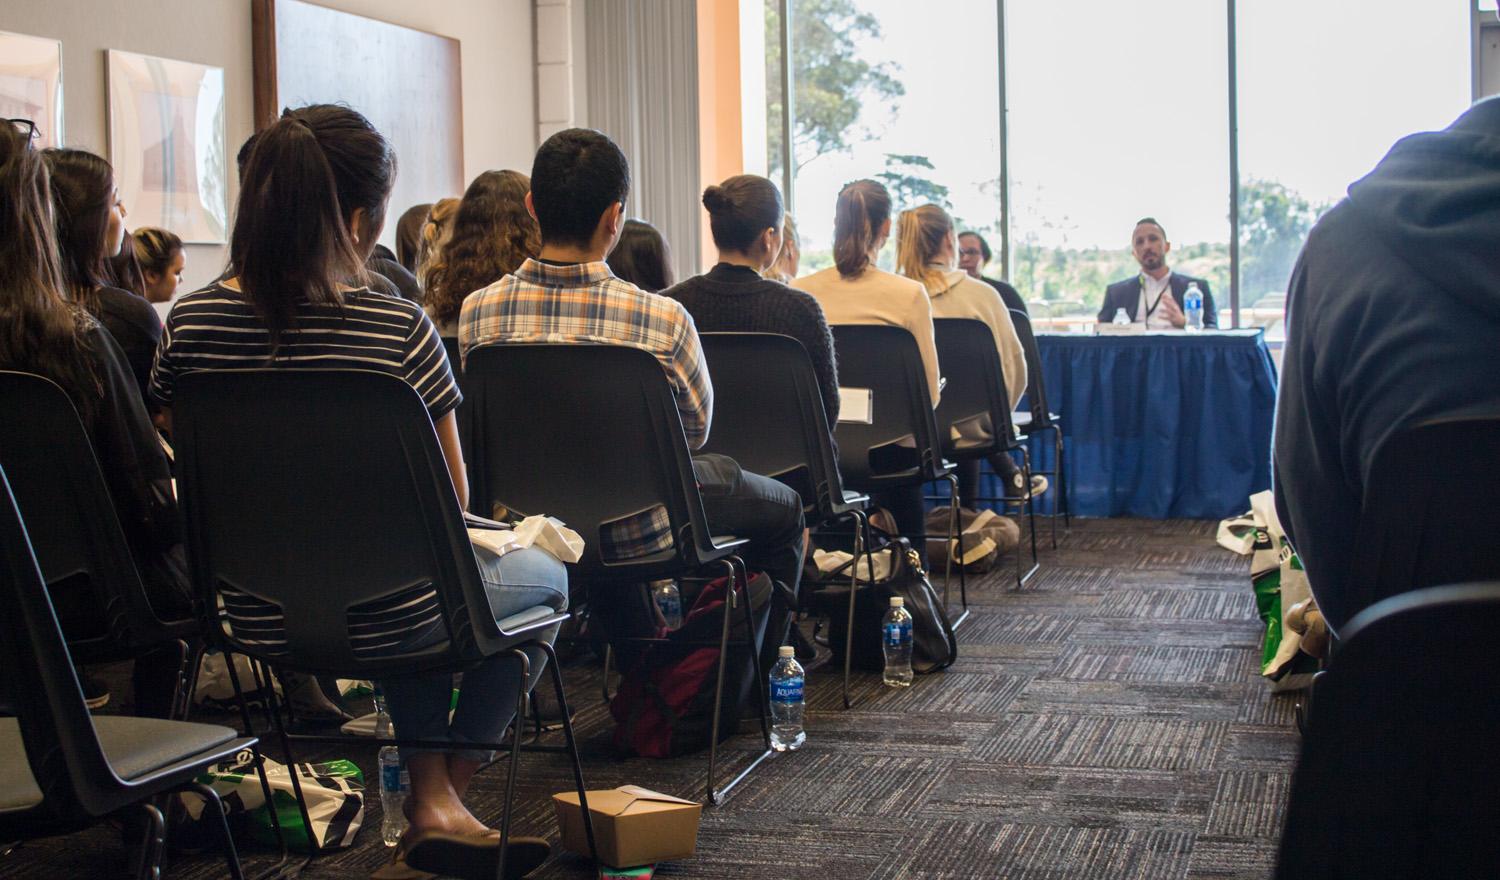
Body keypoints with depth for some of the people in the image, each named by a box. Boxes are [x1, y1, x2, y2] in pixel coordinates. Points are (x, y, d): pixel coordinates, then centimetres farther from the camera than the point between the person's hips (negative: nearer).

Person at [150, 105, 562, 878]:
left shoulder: (189, 325, -7)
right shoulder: (397, 329, -18)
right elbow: (452, 501, -9)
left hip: (255, 613, 5)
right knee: (542, 573, 27)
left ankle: (430, 796, 34)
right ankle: (446, 792, 29)